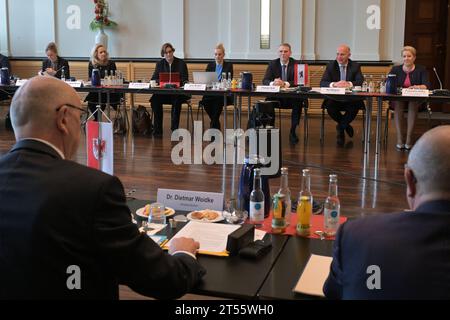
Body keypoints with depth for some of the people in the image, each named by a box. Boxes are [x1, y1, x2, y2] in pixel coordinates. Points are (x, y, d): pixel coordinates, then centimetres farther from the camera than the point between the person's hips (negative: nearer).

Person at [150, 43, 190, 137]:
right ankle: (157, 129, -19)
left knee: (177, 101, -35)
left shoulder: (181, 63, 4)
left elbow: (184, 80, -2)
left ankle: (174, 128, -22)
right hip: (163, 92, 2)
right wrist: (162, 82, -15)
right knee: (155, 99, -28)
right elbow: (154, 79, 7)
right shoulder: (160, 63, 13)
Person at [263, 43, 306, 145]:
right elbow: (265, 81, -2)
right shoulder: (273, 64, 7)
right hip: (276, 96, 1)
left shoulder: (296, 64, 1)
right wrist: (272, 83, -26)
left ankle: (293, 131, -17)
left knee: (298, 102, -32)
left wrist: (285, 84, -30)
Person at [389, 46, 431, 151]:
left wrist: (418, 87, -29)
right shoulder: (395, 69, 14)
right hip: (398, 100, 1)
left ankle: (409, 138, -35)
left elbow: (427, 85, -6)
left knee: (413, 103, -35)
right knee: (398, 103, -34)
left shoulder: (421, 70, 10)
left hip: (416, 100, -1)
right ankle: (399, 138, -37)